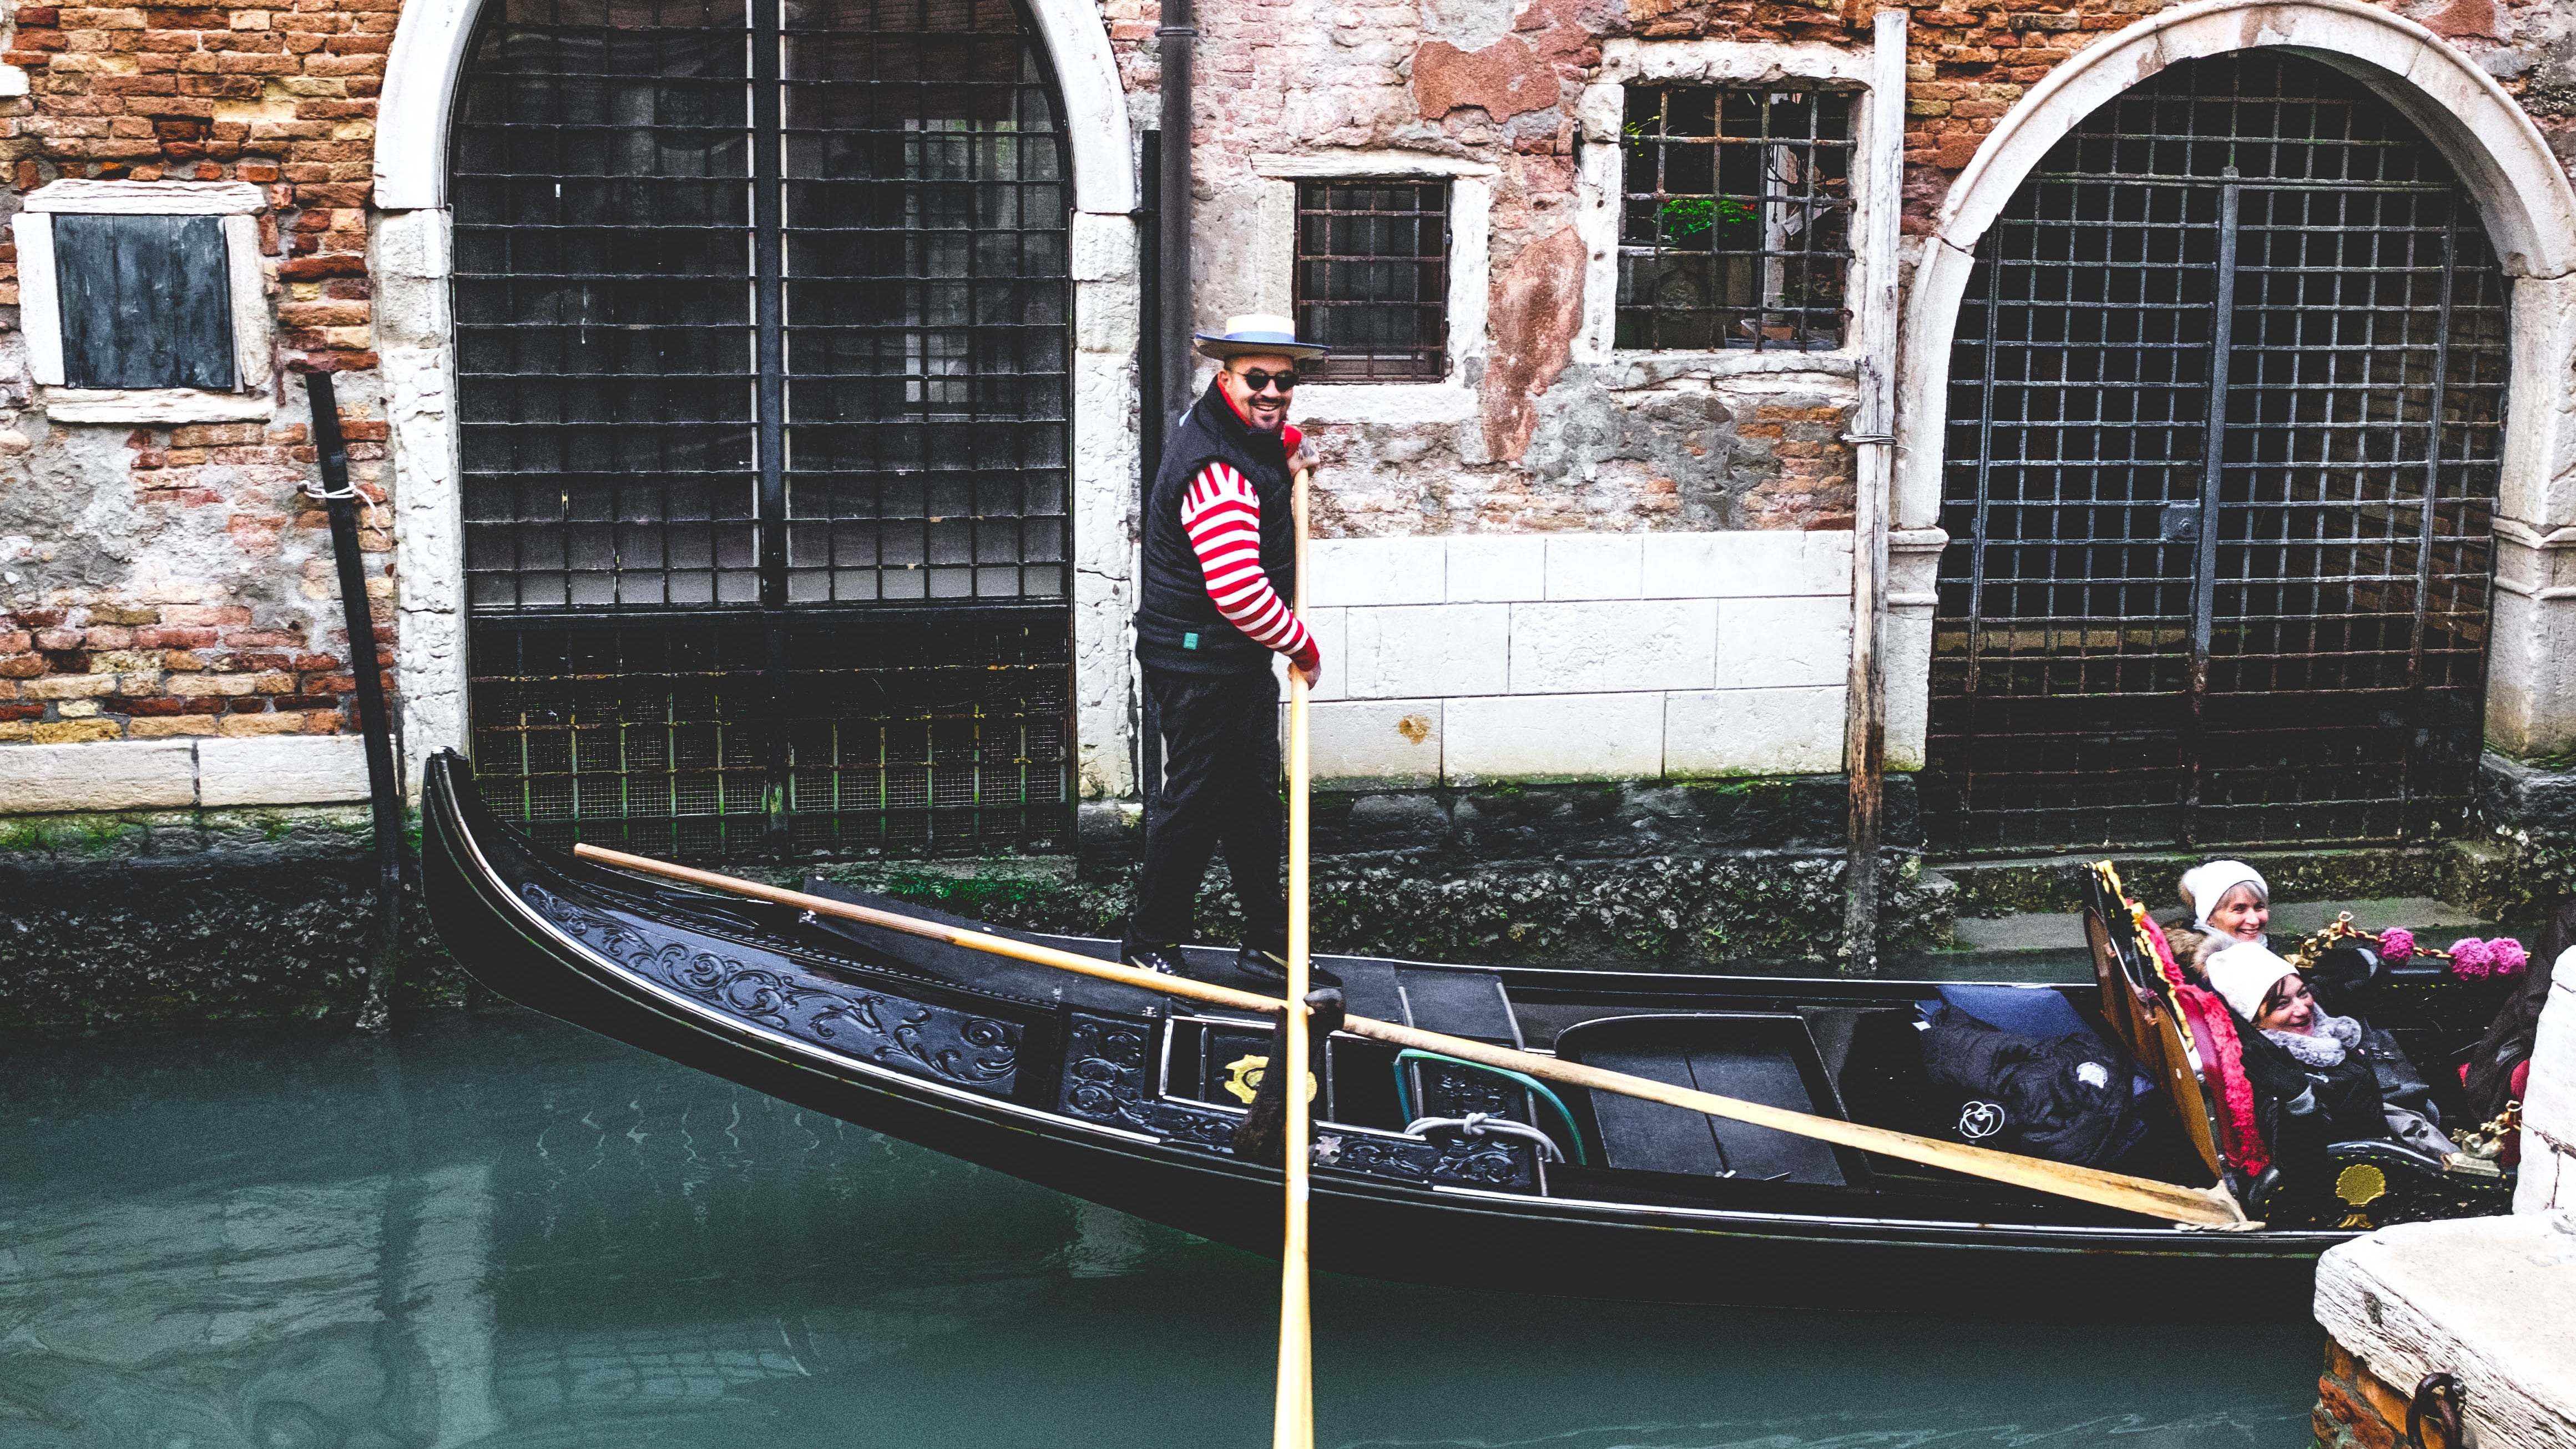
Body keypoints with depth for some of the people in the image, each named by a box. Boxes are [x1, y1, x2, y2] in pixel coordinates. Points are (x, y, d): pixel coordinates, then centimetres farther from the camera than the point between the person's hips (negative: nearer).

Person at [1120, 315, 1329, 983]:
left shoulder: (1231, 425, 5)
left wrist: (1287, 445, 12)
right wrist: (1304, 647, -18)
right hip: (1201, 665, -11)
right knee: (1196, 802, 1)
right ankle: (1150, 941, 17)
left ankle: (1267, 942, 26)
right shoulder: (1218, 474, -27)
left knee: (1256, 799, 16)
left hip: (1243, 660, 11)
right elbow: (1240, 594, -33)